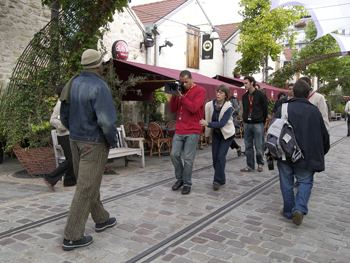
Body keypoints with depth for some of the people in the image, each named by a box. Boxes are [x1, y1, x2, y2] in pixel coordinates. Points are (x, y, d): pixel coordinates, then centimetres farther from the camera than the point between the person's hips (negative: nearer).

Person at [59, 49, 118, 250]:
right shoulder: (99, 87, -19)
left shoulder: (73, 84, 4)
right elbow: (106, 121, -25)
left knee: (89, 182, 19)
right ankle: (72, 237, 8)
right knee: (86, 188, 0)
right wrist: (113, 141, -9)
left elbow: (64, 116, 11)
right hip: (94, 143, -8)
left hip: (76, 141, 9)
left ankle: (101, 219, 38)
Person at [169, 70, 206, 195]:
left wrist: (181, 96, -16)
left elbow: (193, 108, -17)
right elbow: (172, 110, 11)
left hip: (192, 131, -5)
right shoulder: (179, 90, 13)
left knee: (188, 158, -3)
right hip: (179, 130, 5)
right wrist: (174, 96, -3)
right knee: (174, 154, 2)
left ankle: (187, 184, 11)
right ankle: (180, 179, 22)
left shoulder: (199, 91, -3)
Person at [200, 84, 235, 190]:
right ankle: (222, 179, 22)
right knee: (215, 157, 4)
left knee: (221, 156, -12)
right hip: (216, 133, 4)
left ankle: (218, 181, -2)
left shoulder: (228, 107, -21)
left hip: (227, 134, -4)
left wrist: (208, 124, -39)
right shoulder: (210, 105, -10)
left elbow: (222, 123, -29)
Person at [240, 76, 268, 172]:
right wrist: (245, 119, 11)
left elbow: (265, 110, 1)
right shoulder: (244, 96, 11)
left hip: (258, 124, -5)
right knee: (248, 146, 6)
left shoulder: (261, 95, -4)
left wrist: (262, 122, 3)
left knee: (258, 146, 2)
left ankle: (260, 164, 21)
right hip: (247, 124, 5)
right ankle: (250, 166, 14)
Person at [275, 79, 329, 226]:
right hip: (306, 156, 0)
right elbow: (324, 136, 8)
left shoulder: (283, 109, -3)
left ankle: (289, 211, 22)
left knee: (286, 183, 12)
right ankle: (300, 209, -7)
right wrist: (321, 154, 22)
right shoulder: (314, 111, 0)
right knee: (305, 182, 12)